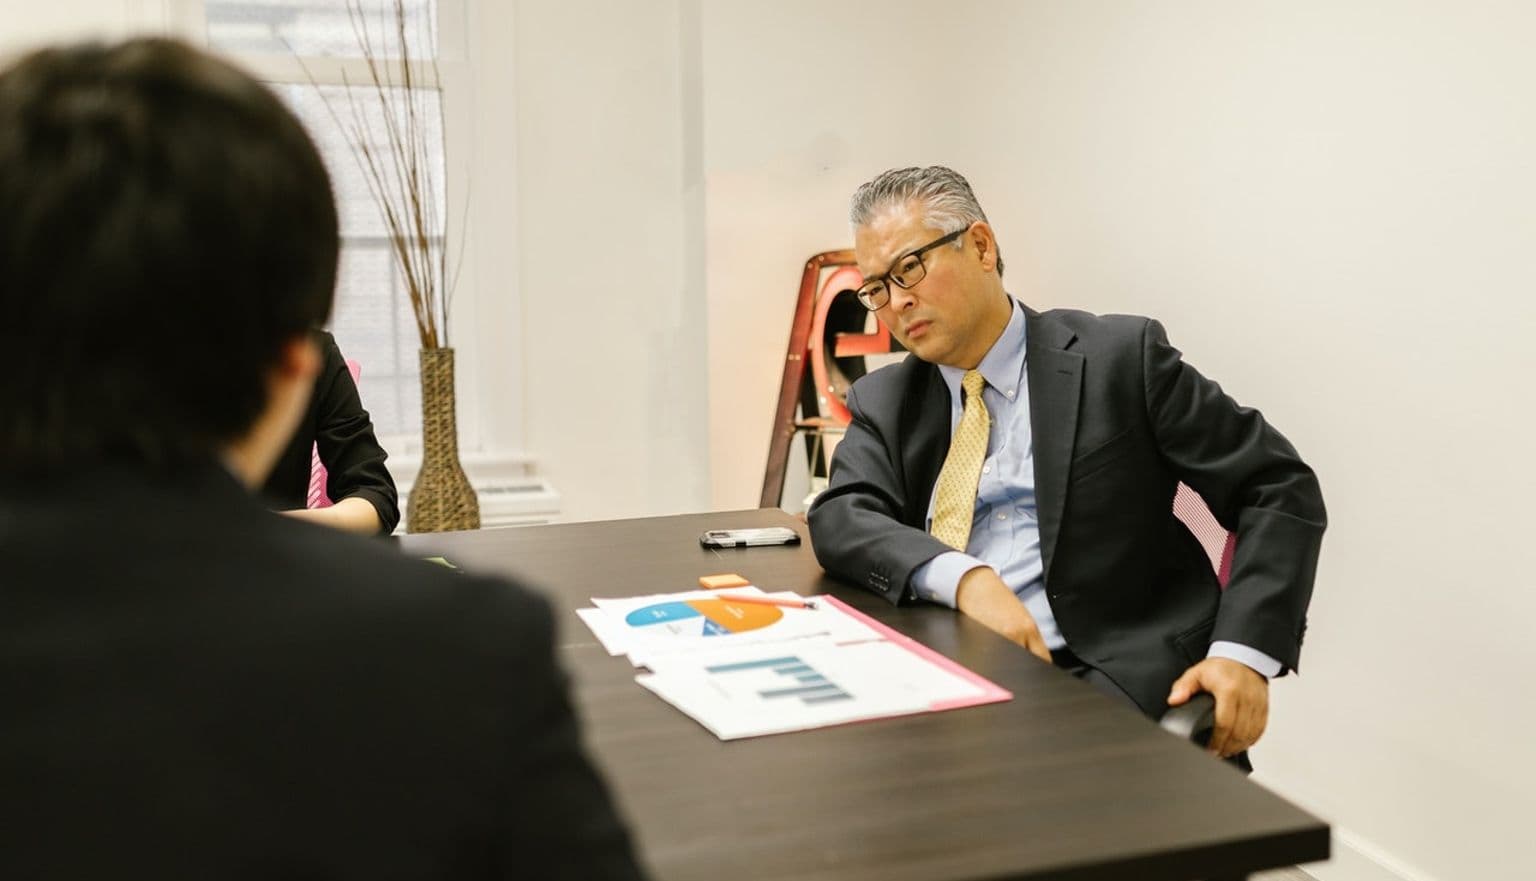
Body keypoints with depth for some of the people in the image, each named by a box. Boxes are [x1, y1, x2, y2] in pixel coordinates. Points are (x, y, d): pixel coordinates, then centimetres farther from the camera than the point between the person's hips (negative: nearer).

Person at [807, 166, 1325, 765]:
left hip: (1106, 675, -3)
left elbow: (1280, 491, 1)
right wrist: (962, 578, -22)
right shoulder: (884, 402, 15)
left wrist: (1242, 651, -14)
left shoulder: (1122, 357, 2)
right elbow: (840, 519, -3)